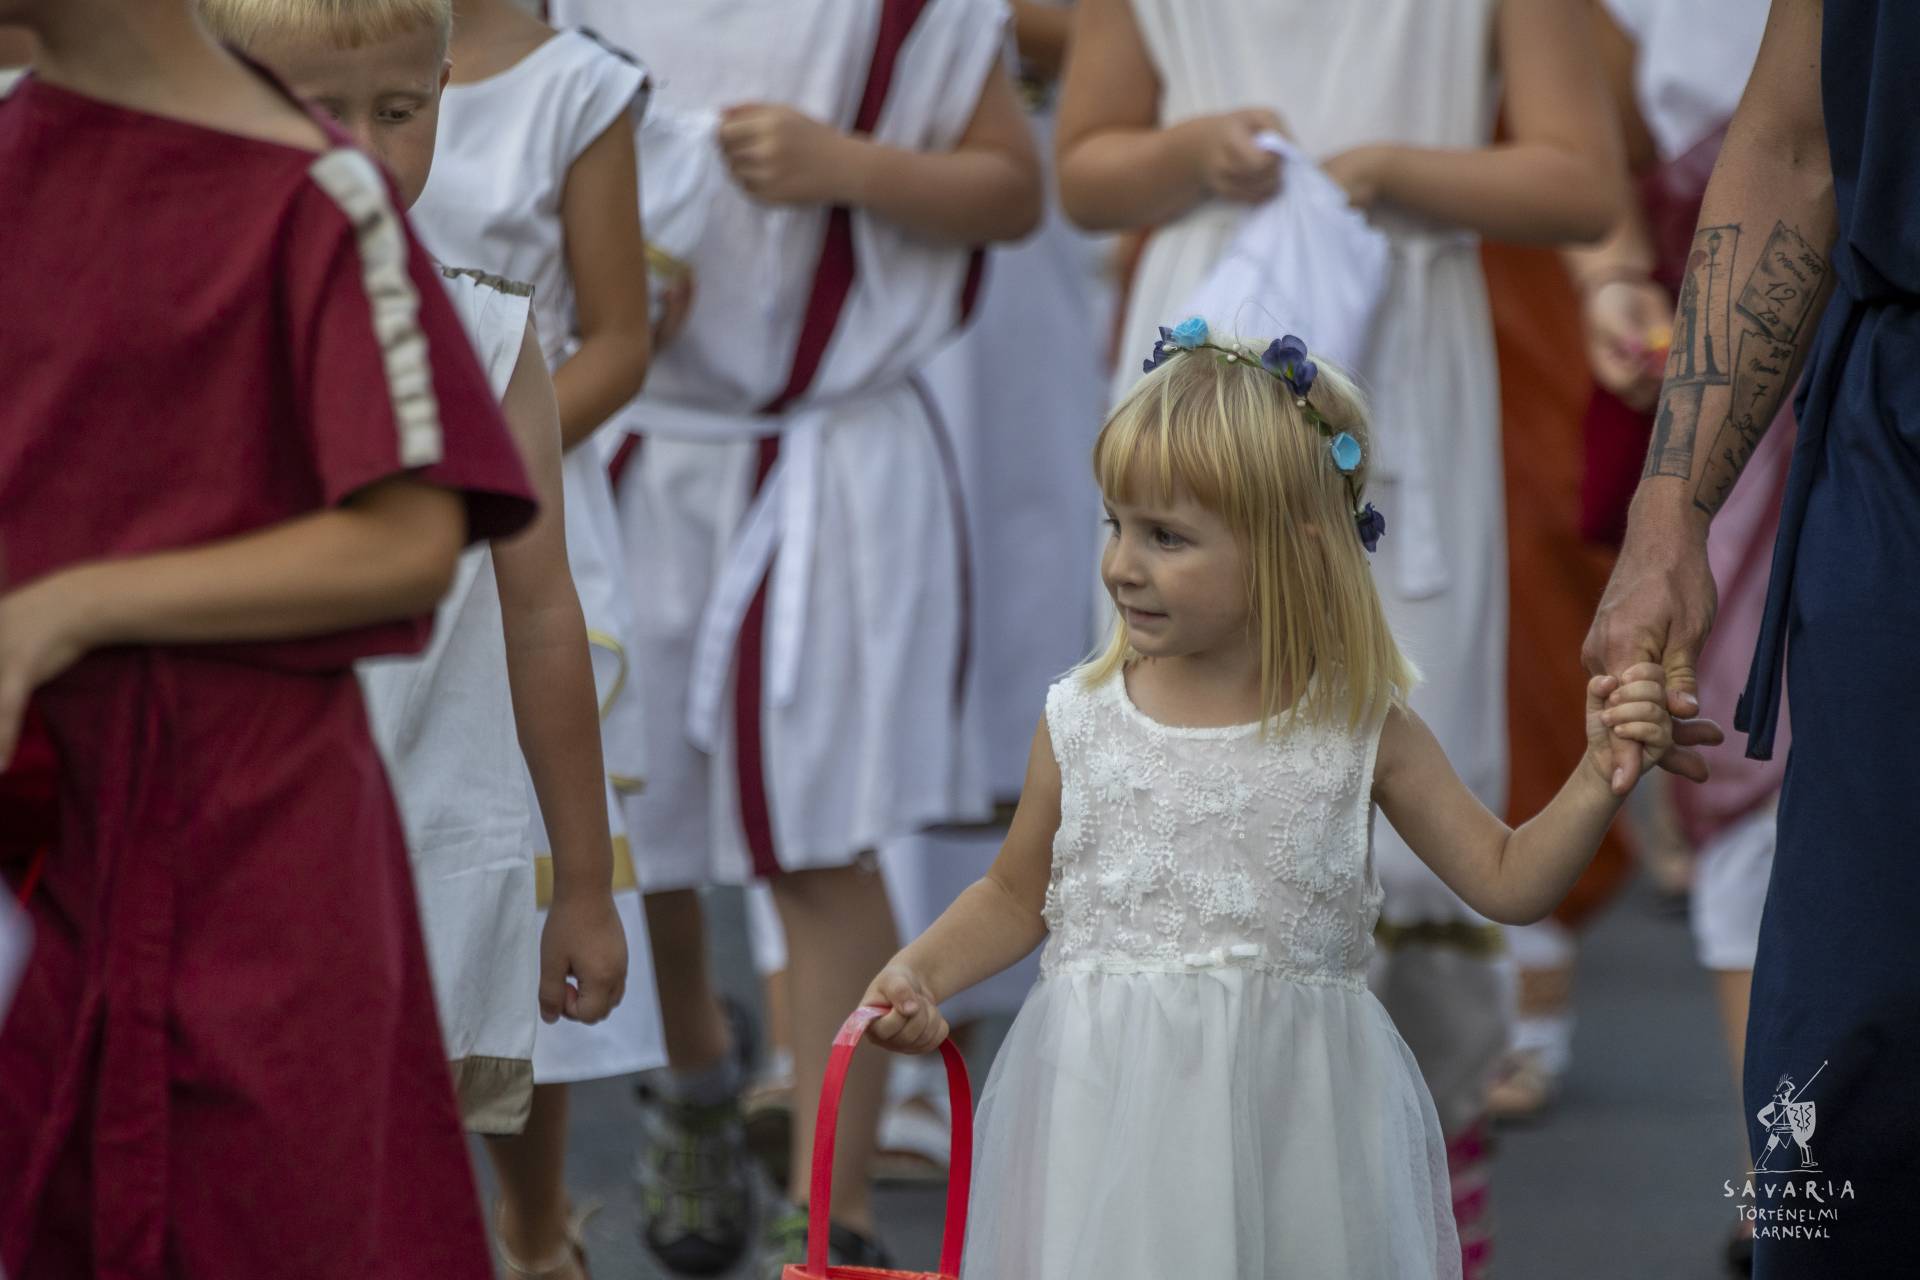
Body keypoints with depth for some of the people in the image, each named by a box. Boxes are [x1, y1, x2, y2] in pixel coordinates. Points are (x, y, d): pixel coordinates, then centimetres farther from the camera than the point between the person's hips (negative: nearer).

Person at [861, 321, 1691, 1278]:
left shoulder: (1360, 731, -3)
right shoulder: (1081, 724, -1)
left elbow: (1506, 881, 4)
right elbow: (1017, 898, 15)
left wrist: (1600, 775, -9)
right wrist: (920, 974, -1)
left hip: (1287, 1118, -1)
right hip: (1114, 1114, 1)